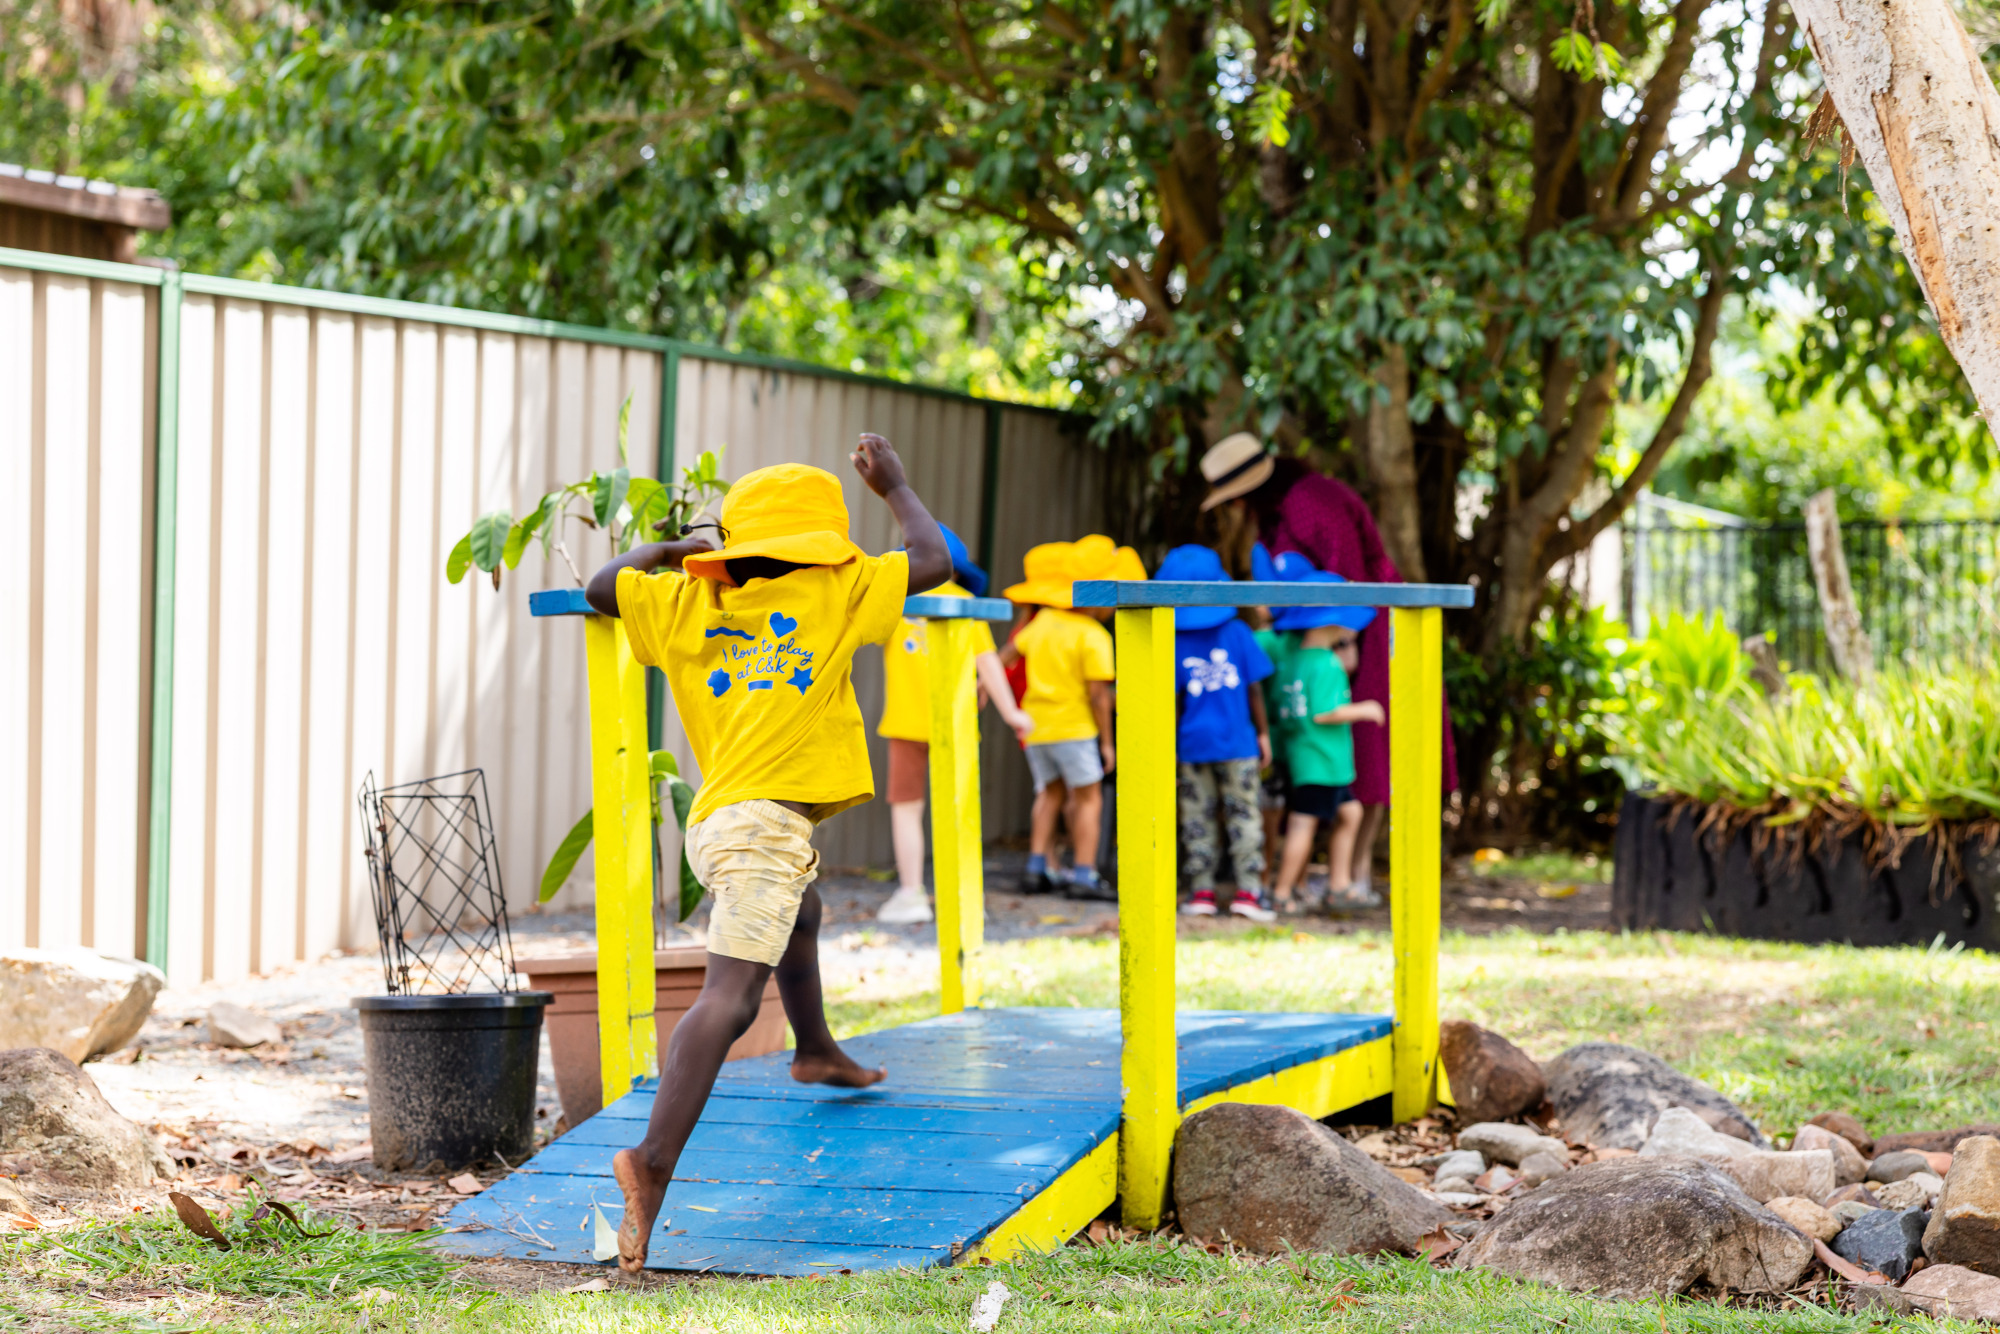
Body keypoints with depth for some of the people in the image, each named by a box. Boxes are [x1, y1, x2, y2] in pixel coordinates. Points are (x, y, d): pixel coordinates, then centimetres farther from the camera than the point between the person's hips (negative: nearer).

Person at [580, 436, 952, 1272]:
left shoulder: (686, 602, 13)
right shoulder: (833, 592, 3)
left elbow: (601, 589, 22)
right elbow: (934, 561, 12)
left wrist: (659, 551, 37)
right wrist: (894, 487, 27)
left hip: (718, 821, 8)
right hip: (761, 818, -8)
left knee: (797, 912, 38)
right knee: (732, 991, -20)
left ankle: (815, 1052, 64)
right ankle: (654, 1160, -36)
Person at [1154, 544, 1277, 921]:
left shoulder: (1173, 643, -5)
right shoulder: (1238, 633, -5)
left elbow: (1172, 701, -2)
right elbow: (1254, 688, -2)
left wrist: (1170, 748, 7)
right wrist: (1262, 732, 8)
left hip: (1194, 745, 0)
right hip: (1238, 741, 0)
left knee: (1198, 819, 7)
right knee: (1244, 815, 6)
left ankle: (1202, 891, 6)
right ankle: (1248, 890, 1)